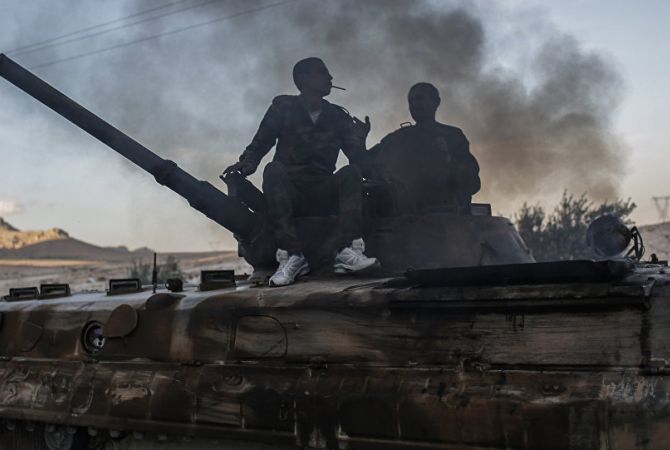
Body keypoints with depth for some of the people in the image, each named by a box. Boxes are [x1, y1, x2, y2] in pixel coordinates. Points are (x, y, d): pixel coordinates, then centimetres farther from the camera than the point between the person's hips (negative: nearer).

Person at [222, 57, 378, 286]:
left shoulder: (338, 116, 13)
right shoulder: (283, 108, 6)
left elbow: (357, 158, 5)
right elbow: (258, 145, 4)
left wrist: (360, 139, -17)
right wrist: (247, 163, -18)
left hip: (323, 194, 2)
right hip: (288, 193, -2)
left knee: (351, 172, -24)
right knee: (274, 170, -31)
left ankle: (349, 251, -38)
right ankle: (291, 255, -40)